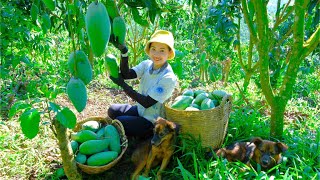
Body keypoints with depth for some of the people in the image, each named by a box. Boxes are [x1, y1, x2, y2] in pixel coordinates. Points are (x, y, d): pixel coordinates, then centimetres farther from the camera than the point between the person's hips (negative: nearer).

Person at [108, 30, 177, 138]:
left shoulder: (169, 78, -25)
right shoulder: (147, 64, -6)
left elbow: (147, 103, -25)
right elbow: (126, 74, -19)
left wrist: (122, 84, -23)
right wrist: (123, 51, -32)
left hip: (151, 122, -7)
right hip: (140, 110, 7)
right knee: (113, 110, 2)